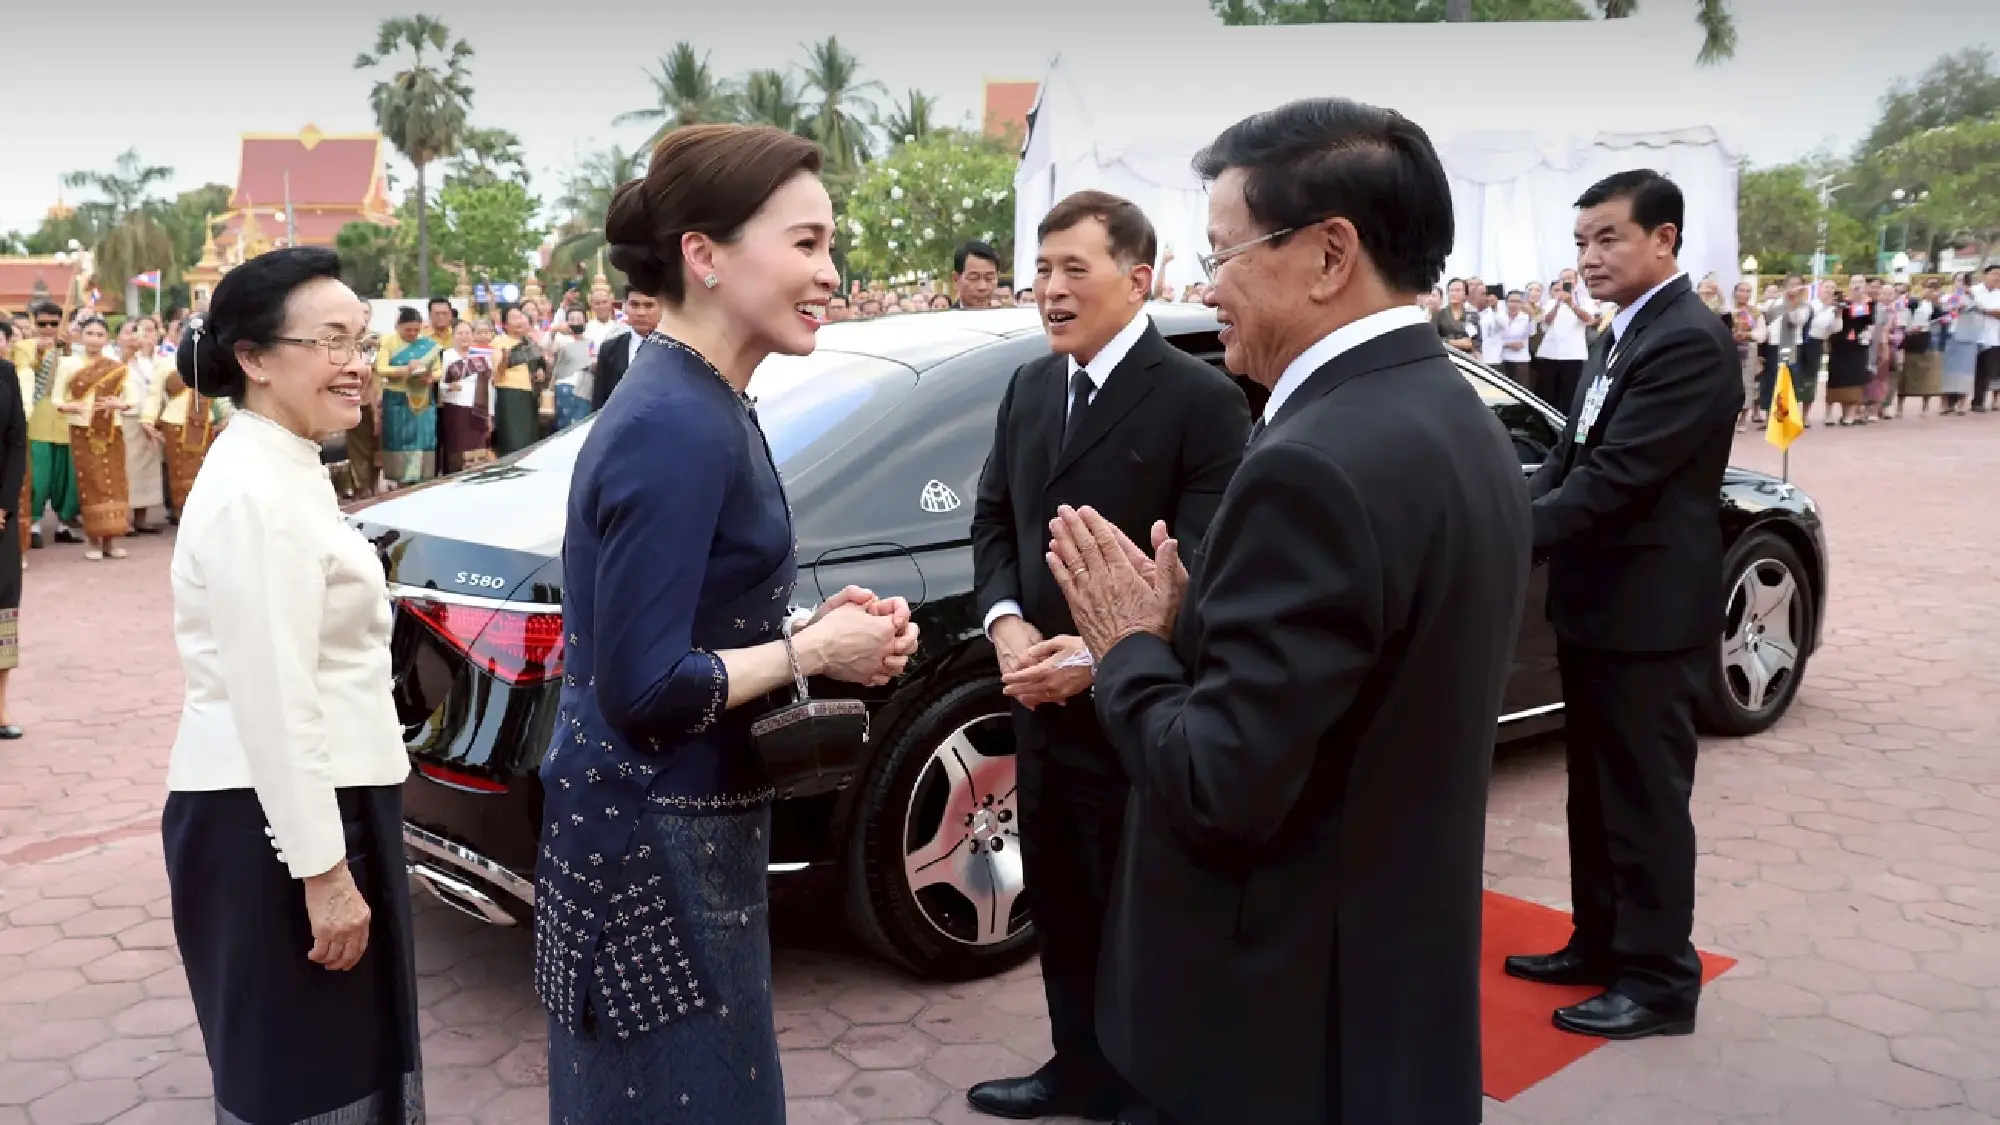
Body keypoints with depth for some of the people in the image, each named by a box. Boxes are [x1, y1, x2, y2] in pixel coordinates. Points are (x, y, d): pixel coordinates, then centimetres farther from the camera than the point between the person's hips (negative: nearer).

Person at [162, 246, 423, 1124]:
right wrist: (323, 870, -22)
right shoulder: (255, 494, -20)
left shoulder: (288, 470, 12)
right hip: (276, 819, -10)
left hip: (315, 802, 10)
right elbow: (275, 705, -24)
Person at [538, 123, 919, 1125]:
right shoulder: (676, 428, -23)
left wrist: (814, 626, -2)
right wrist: (815, 649, -15)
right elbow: (645, 688, -25)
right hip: (654, 843, -10)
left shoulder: (697, 403, 7)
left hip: (678, 829, 10)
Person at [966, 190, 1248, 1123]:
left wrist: (1101, 654, -23)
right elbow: (993, 523, 11)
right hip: (1040, 704, 7)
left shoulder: (1201, 399, -14)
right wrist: (1006, 624, -8)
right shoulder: (1027, 389, 9)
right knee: (1060, 905, 20)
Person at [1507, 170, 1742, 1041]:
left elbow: (1615, 478, -25)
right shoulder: (1623, 336, 13)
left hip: (1647, 608, -10)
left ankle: (1660, 979, 15)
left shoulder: (1690, 343, -19)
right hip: (1597, 602, 10)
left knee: (1646, 797, 2)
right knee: (1596, 789, 18)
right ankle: (1601, 943, 32)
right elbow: (1573, 460, 13)